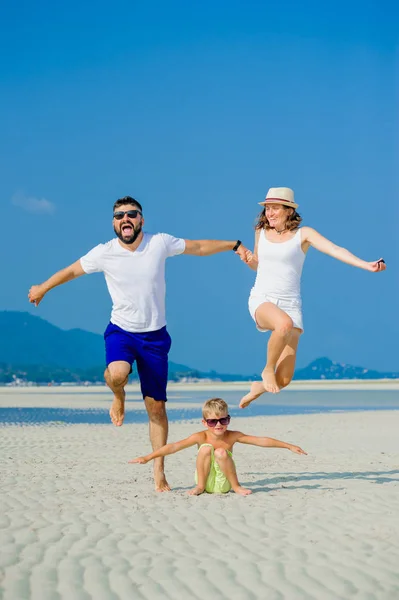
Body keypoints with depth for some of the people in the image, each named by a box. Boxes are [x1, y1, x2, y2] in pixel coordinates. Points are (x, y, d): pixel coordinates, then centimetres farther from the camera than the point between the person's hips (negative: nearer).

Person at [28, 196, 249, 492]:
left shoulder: (160, 243, -7)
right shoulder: (104, 253, -7)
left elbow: (199, 247, 8)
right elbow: (72, 270, 10)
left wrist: (234, 245, 11)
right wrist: (42, 288, 24)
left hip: (155, 336, 1)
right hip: (121, 331, -1)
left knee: (156, 406, 3)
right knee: (117, 373, -34)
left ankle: (159, 472, 12)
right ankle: (119, 398, 4)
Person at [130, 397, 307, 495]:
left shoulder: (232, 436, -3)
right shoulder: (201, 437, -6)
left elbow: (261, 441, -5)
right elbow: (174, 447, -13)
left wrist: (288, 446, -8)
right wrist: (148, 457, -21)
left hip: (223, 483, 0)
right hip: (207, 480, 0)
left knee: (221, 452, -25)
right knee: (206, 448, -22)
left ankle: (235, 486, -8)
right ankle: (200, 487, -9)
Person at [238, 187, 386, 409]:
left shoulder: (303, 234, -1)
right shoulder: (261, 232, 9)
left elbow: (335, 250, -15)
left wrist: (365, 265, -30)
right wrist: (250, 261, 2)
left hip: (290, 304, 0)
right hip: (261, 300, 0)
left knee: (284, 380, -6)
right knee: (284, 324, -39)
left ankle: (260, 387, 31)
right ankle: (267, 370, -14)